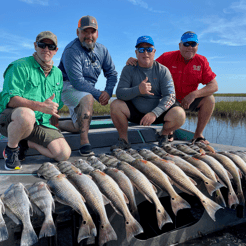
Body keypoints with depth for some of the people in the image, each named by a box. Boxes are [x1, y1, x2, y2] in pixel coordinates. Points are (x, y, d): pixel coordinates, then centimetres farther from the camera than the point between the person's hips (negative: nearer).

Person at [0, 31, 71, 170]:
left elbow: (57, 105, 25)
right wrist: (40, 106, -28)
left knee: (64, 154, -14)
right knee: (27, 114, -42)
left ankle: (26, 143, 10)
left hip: (41, 123, 5)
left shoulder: (58, 73, 15)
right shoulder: (21, 66, -5)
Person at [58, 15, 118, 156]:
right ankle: (84, 142, -34)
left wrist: (108, 91, -14)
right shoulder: (72, 50, -20)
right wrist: (98, 94, -26)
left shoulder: (102, 50, 2)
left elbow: (112, 73, 5)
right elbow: (77, 81, -26)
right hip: (68, 87, -7)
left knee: (78, 127, 8)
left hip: (87, 90, 7)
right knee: (88, 98, -39)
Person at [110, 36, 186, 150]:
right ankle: (123, 140, -5)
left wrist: (154, 113, -29)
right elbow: (119, 93, -14)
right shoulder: (128, 69, -3)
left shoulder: (162, 70, -4)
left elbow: (170, 96, -13)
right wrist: (138, 90, -34)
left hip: (158, 111, 0)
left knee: (179, 114, -26)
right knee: (115, 105, -25)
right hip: (134, 112, 1)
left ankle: (164, 133, 8)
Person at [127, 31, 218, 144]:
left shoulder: (201, 61, -6)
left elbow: (214, 86, -12)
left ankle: (198, 135, -7)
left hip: (189, 101, 1)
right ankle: (168, 133, -2)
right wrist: (134, 63, -29)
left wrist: (194, 94, -27)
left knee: (209, 99, -22)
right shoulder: (168, 57, -8)